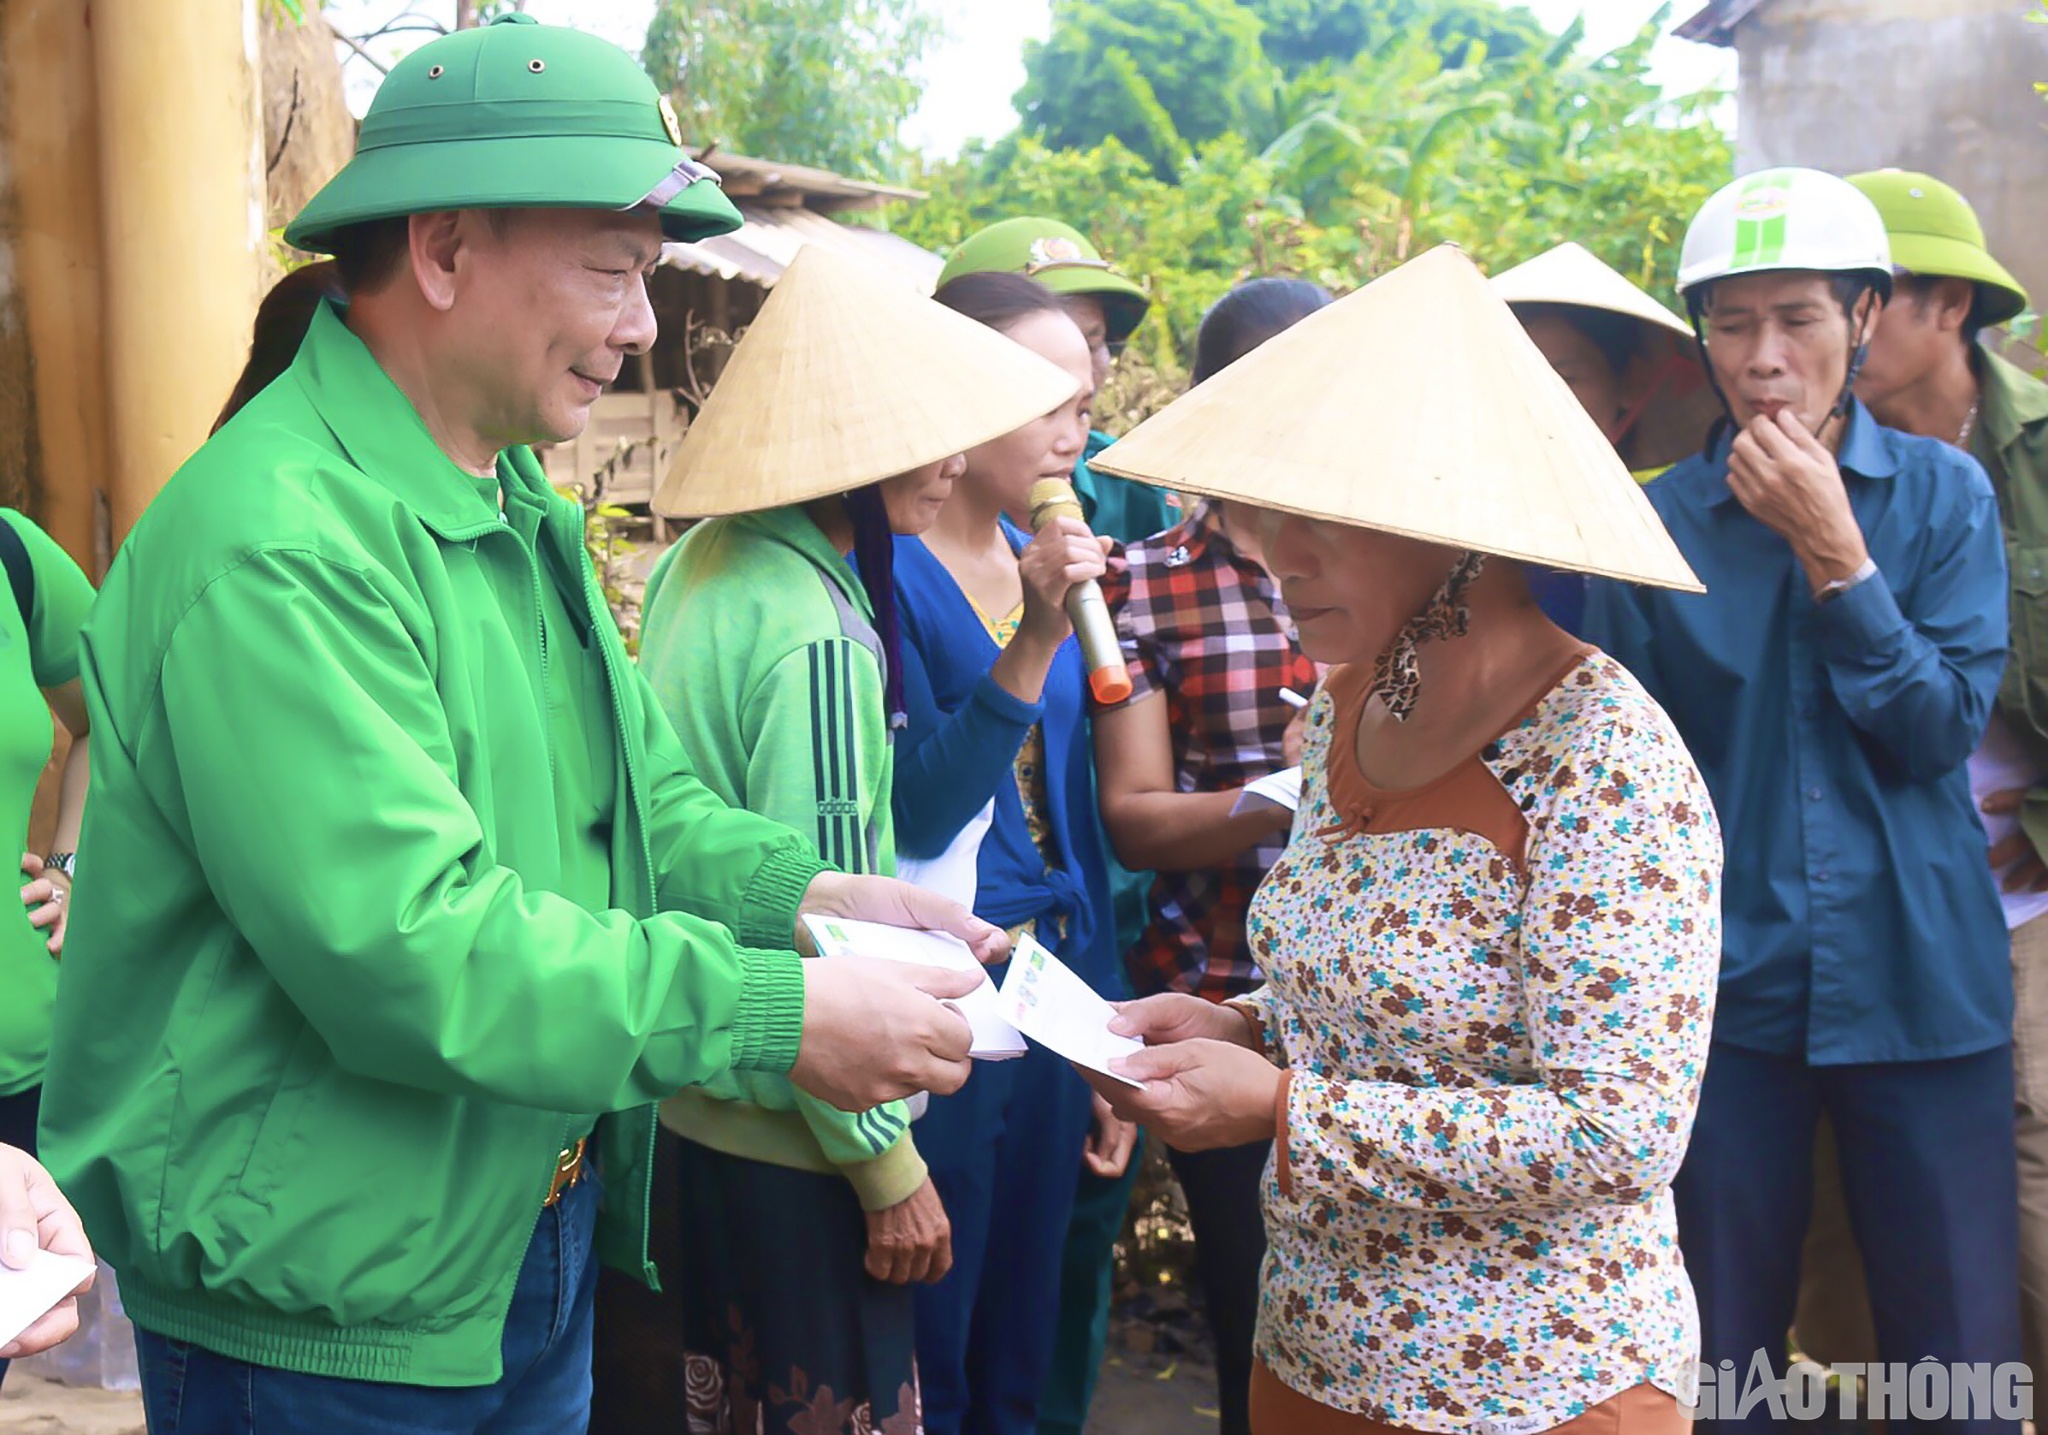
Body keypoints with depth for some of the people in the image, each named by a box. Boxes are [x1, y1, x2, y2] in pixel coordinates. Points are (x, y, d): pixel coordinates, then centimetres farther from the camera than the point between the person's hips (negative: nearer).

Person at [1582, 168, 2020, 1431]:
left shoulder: (1944, 494, 0)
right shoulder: (1663, 520, 0)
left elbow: (1942, 730, -9)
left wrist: (1832, 552, -17)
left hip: (1923, 989, 0)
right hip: (1730, 991, 1)